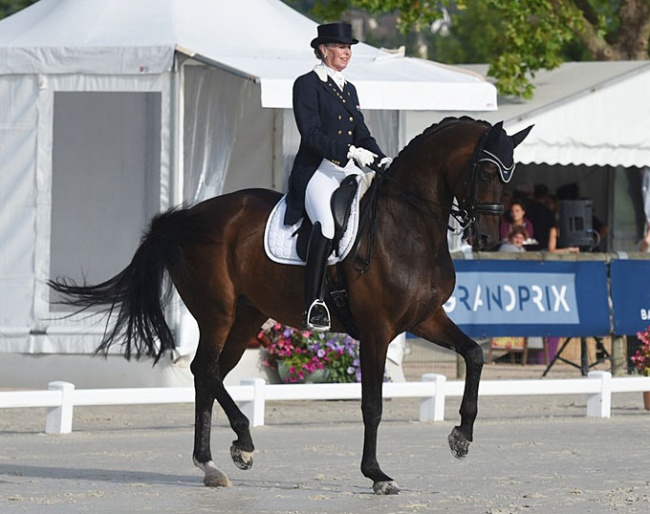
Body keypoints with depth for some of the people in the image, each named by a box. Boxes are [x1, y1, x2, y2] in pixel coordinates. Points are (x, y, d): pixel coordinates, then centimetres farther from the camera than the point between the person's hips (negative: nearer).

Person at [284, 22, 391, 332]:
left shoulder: (348, 90, 22)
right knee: (327, 224, -31)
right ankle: (313, 306, -29)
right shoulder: (307, 85, -2)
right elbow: (311, 134, -12)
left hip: (348, 172, 8)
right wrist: (349, 151, -22)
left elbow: (362, 134, 21)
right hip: (317, 171, -8)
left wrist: (382, 160, 2)